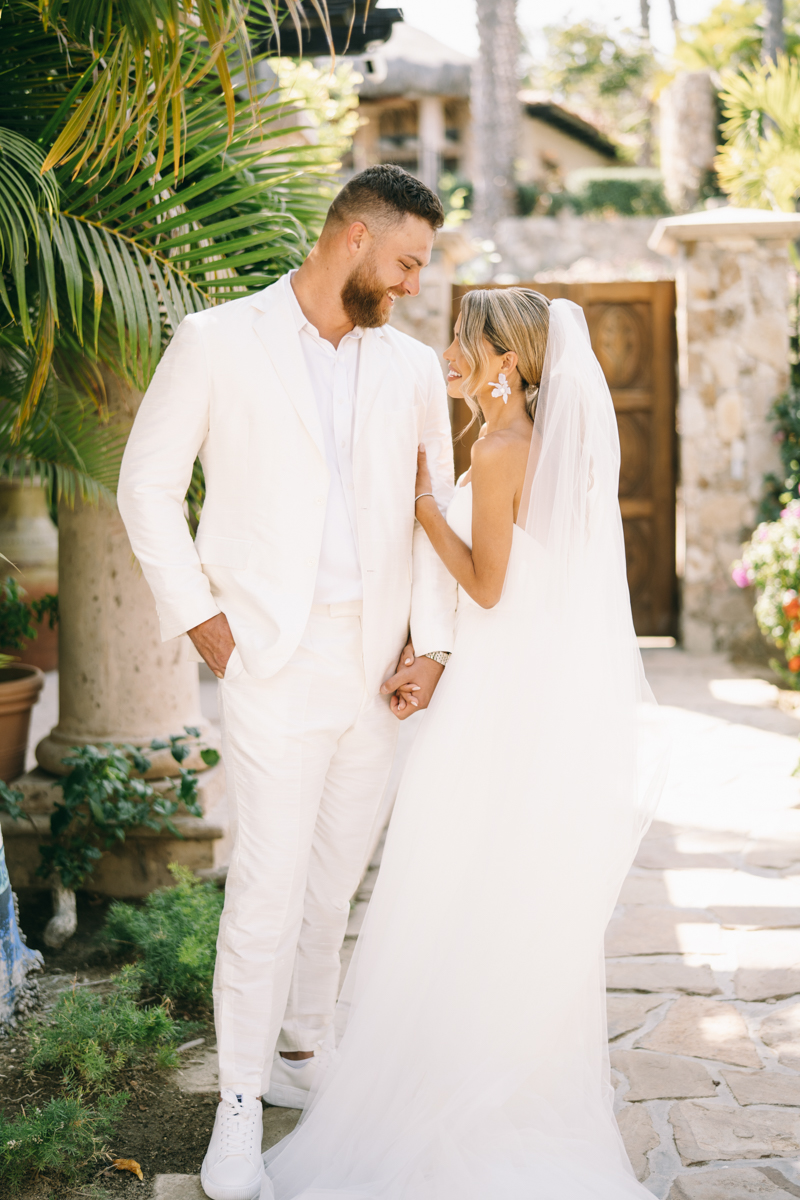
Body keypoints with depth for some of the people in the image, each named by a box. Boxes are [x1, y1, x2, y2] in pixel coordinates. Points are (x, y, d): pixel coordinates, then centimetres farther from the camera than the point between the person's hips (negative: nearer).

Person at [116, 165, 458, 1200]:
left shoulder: (413, 367, 10)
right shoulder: (218, 343, -2)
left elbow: (434, 513, 13)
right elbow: (148, 484, 2)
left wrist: (430, 644, 5)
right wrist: (196, 613, -4)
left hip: (377, 667, 5)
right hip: (274, 660, -4)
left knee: (336, 876, 12)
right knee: (267, 886, -5)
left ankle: (299, 1052, 29)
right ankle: (240, 1105, 8)